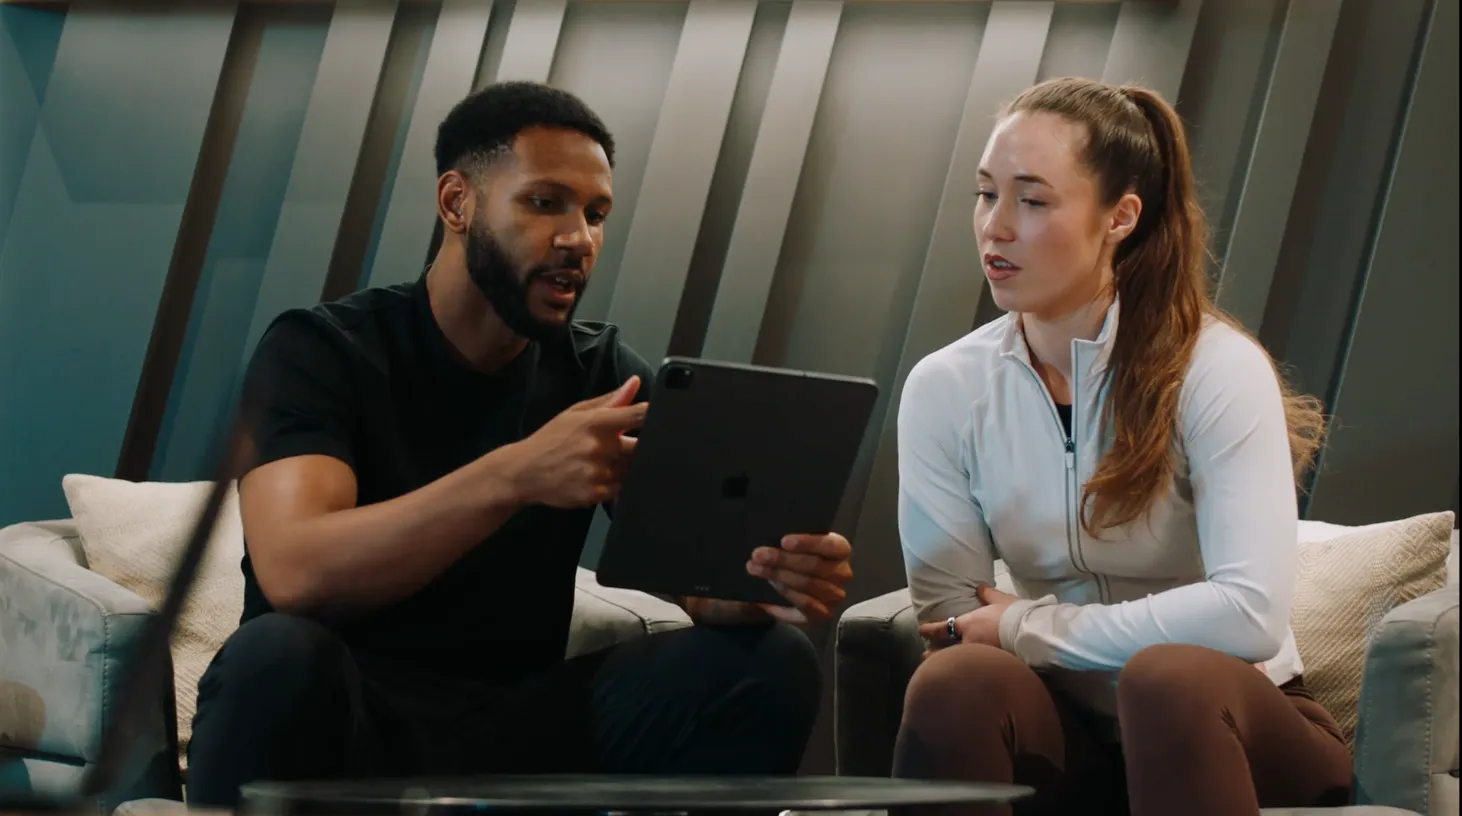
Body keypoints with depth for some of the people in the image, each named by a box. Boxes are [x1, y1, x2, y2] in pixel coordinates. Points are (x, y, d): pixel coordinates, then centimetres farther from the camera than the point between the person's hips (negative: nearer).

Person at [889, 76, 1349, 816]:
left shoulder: (1218, 369, -14)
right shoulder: (946, 388, -3)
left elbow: (1251, 611, -24)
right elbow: (949, 622, -5)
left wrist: (1028, 630, -17)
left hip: (1223, 726, -2)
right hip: (1073, 735, 3)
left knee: (1170, 677, -35)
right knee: (956, 683, -29)